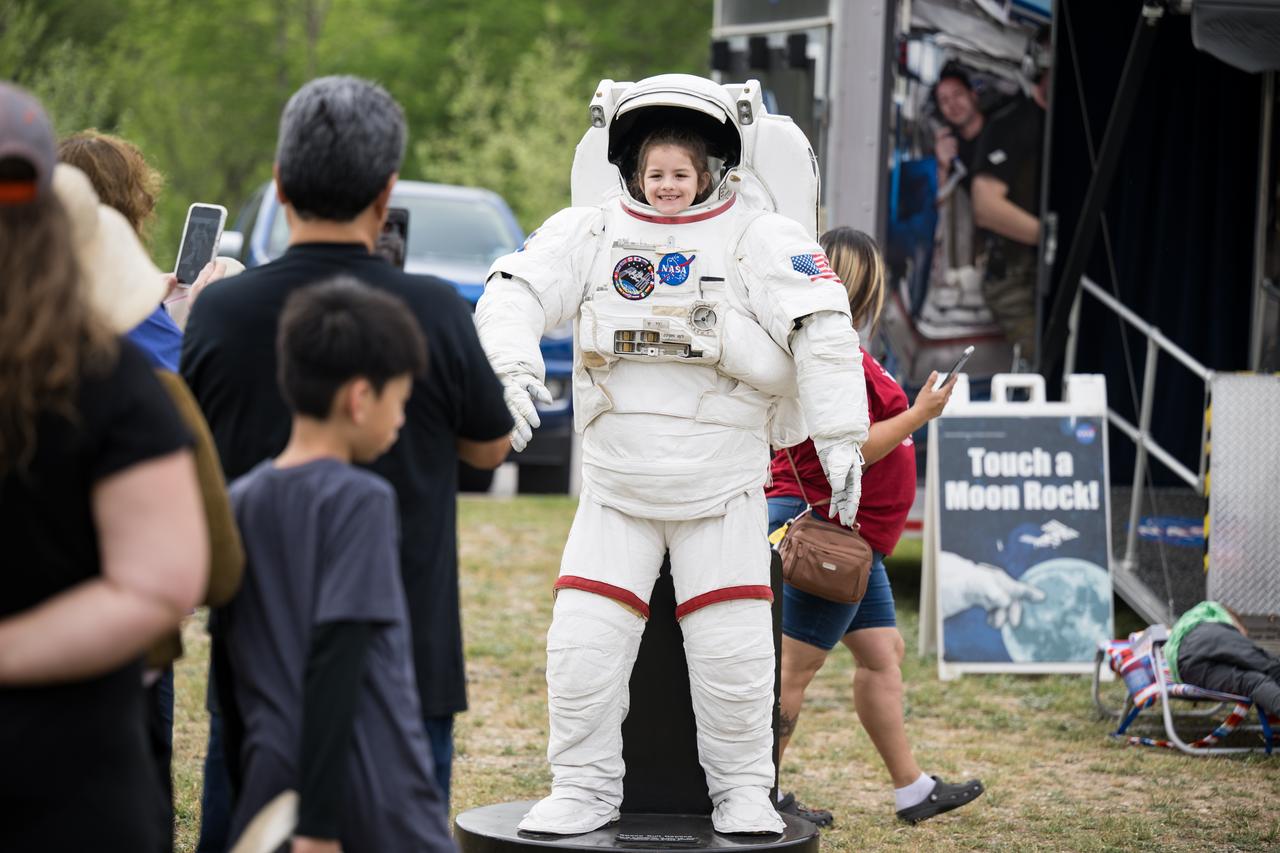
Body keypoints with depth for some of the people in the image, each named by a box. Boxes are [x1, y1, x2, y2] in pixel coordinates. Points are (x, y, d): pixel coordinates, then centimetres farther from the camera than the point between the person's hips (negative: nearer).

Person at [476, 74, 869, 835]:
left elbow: (823, 336, -11)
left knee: (734, 651, -2)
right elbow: (514, 293, -5)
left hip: (723, 492, -2)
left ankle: (744, 790, 14)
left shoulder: (761, 241, -2)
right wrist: (514, 364, -25)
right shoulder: (589, 234, 5)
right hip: (616, 489, 2)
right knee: (583, 645, -2)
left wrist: (840, 436, -20)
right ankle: (585, 788, 12)